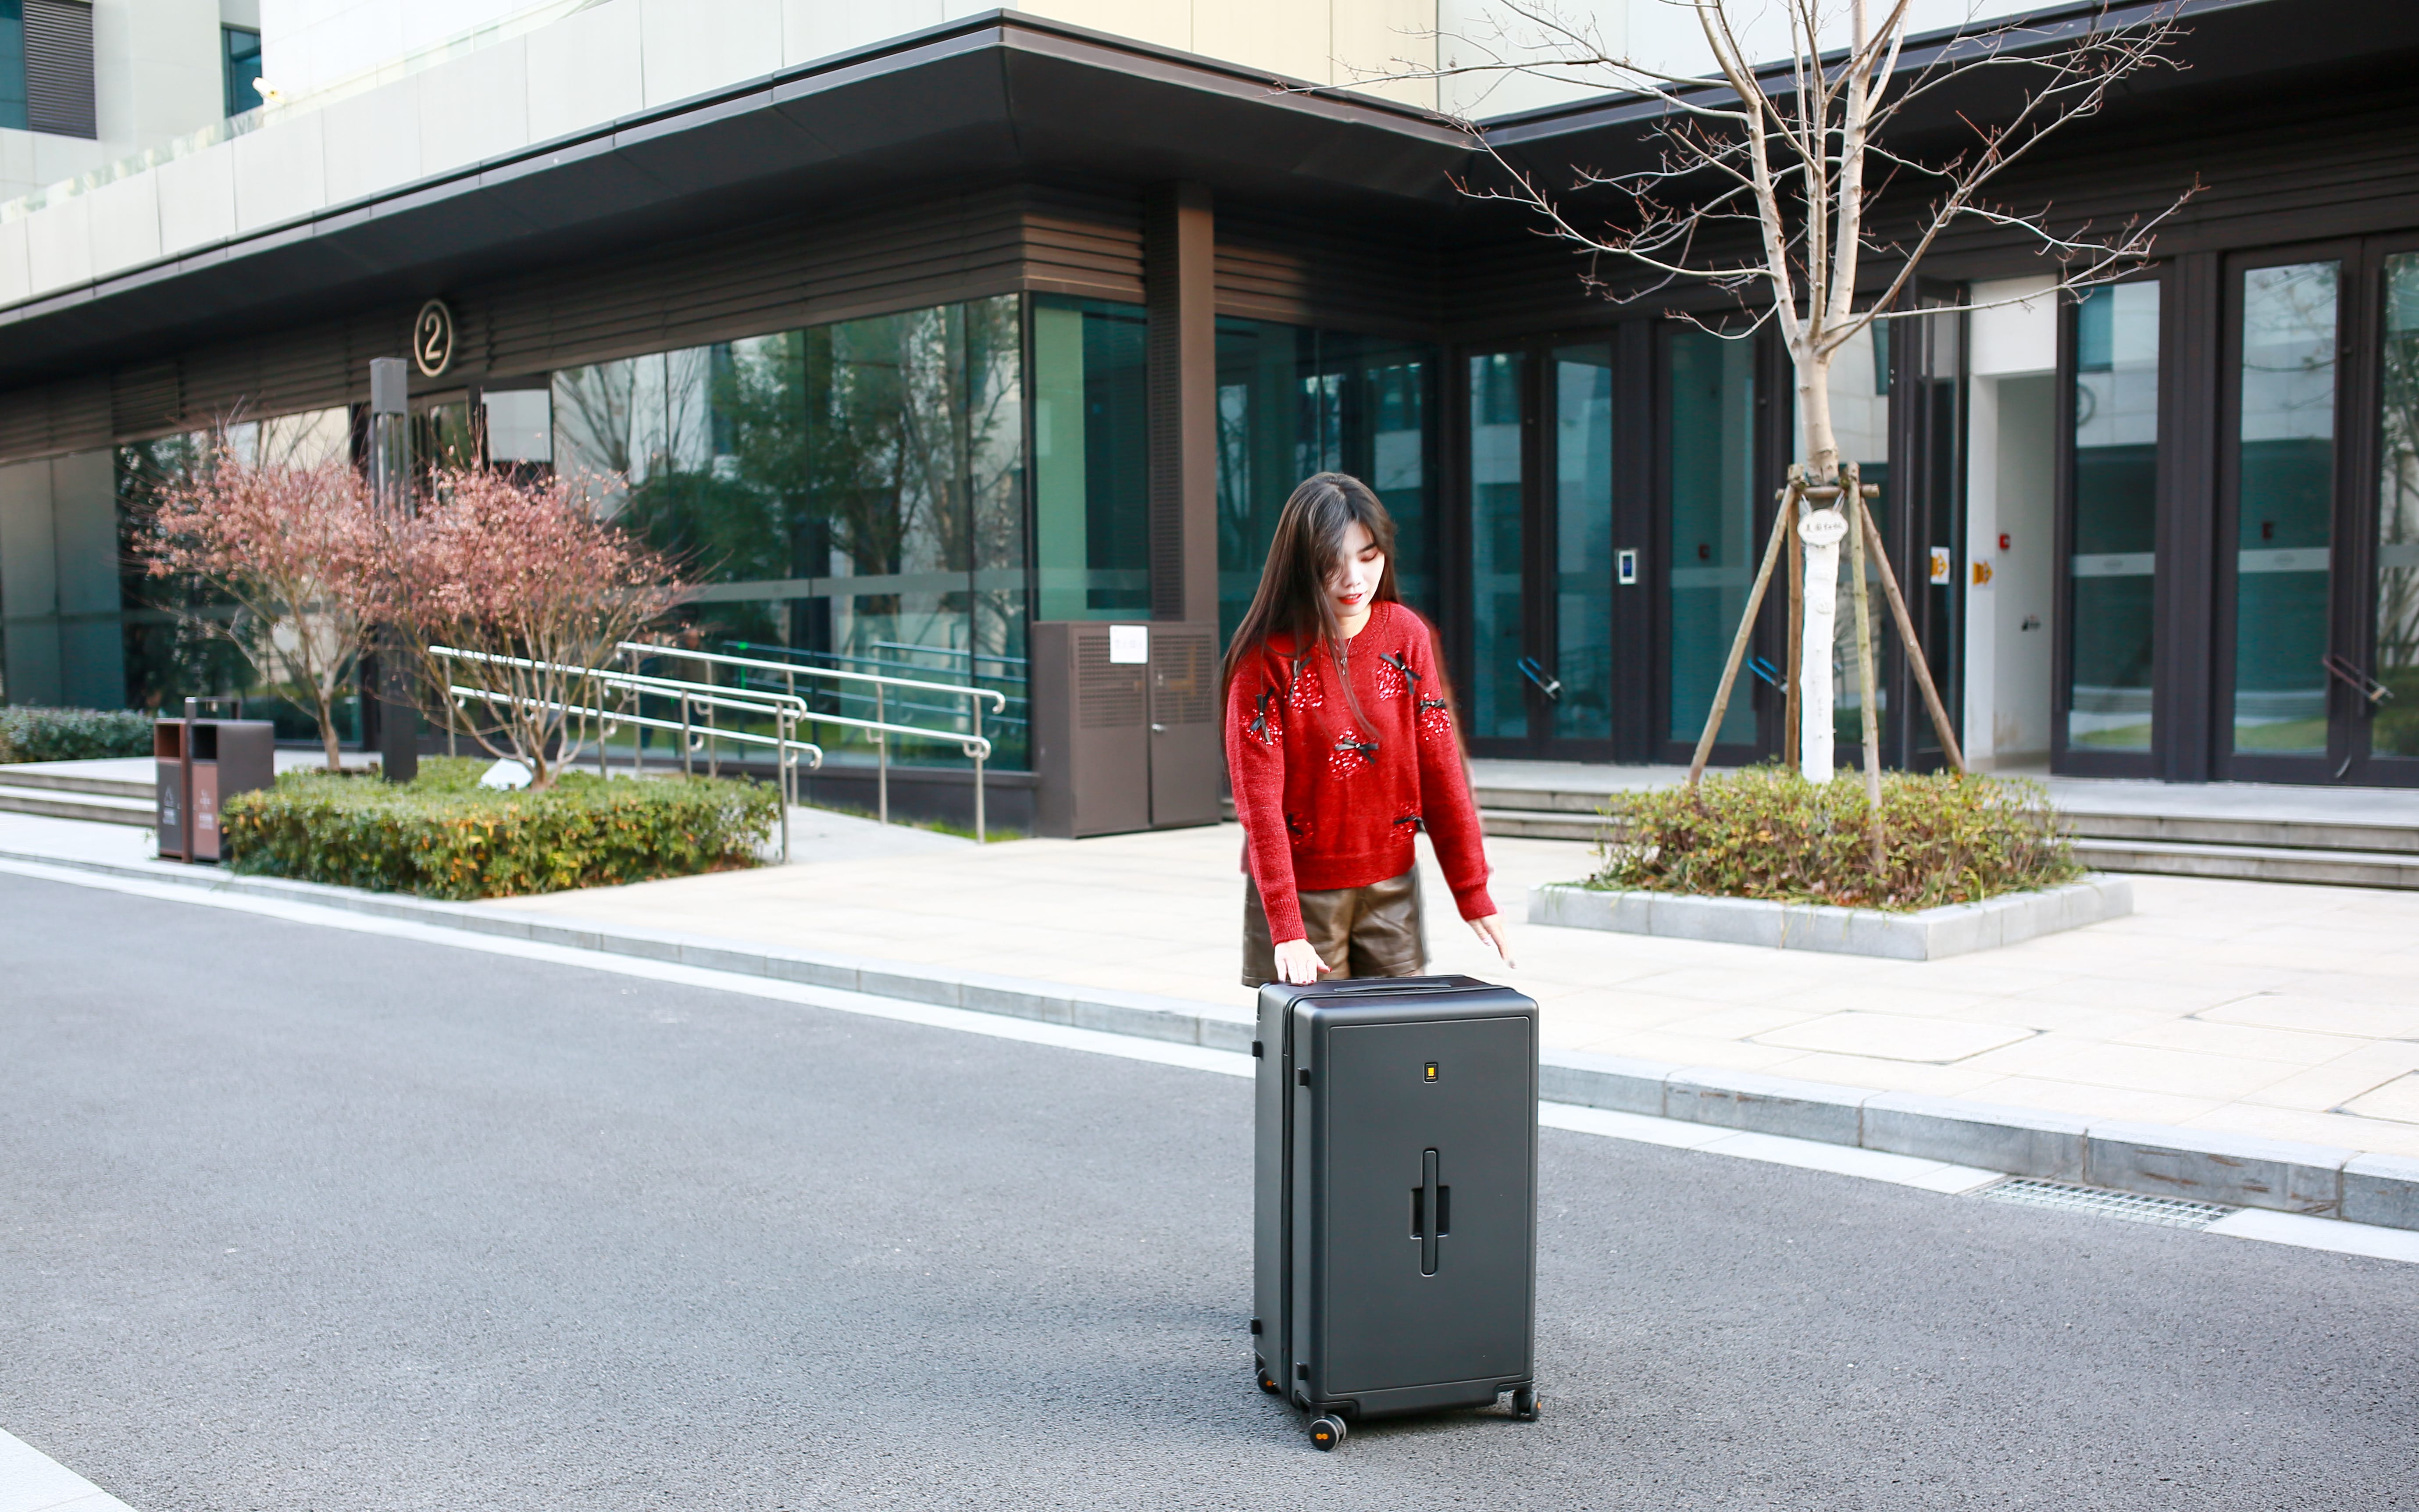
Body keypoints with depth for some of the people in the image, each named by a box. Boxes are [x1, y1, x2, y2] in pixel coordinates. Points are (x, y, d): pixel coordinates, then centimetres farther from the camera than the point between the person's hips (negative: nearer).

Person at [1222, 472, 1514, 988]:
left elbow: (1440, 769, 3)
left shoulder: (1407, 634, 1)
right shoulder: (1269, 655, -11)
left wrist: (1472, 892, 0)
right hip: (1301, 891, -3)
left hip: (1391, 887, 3)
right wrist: (1287, 930, -22)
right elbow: (1259, 799, -15)